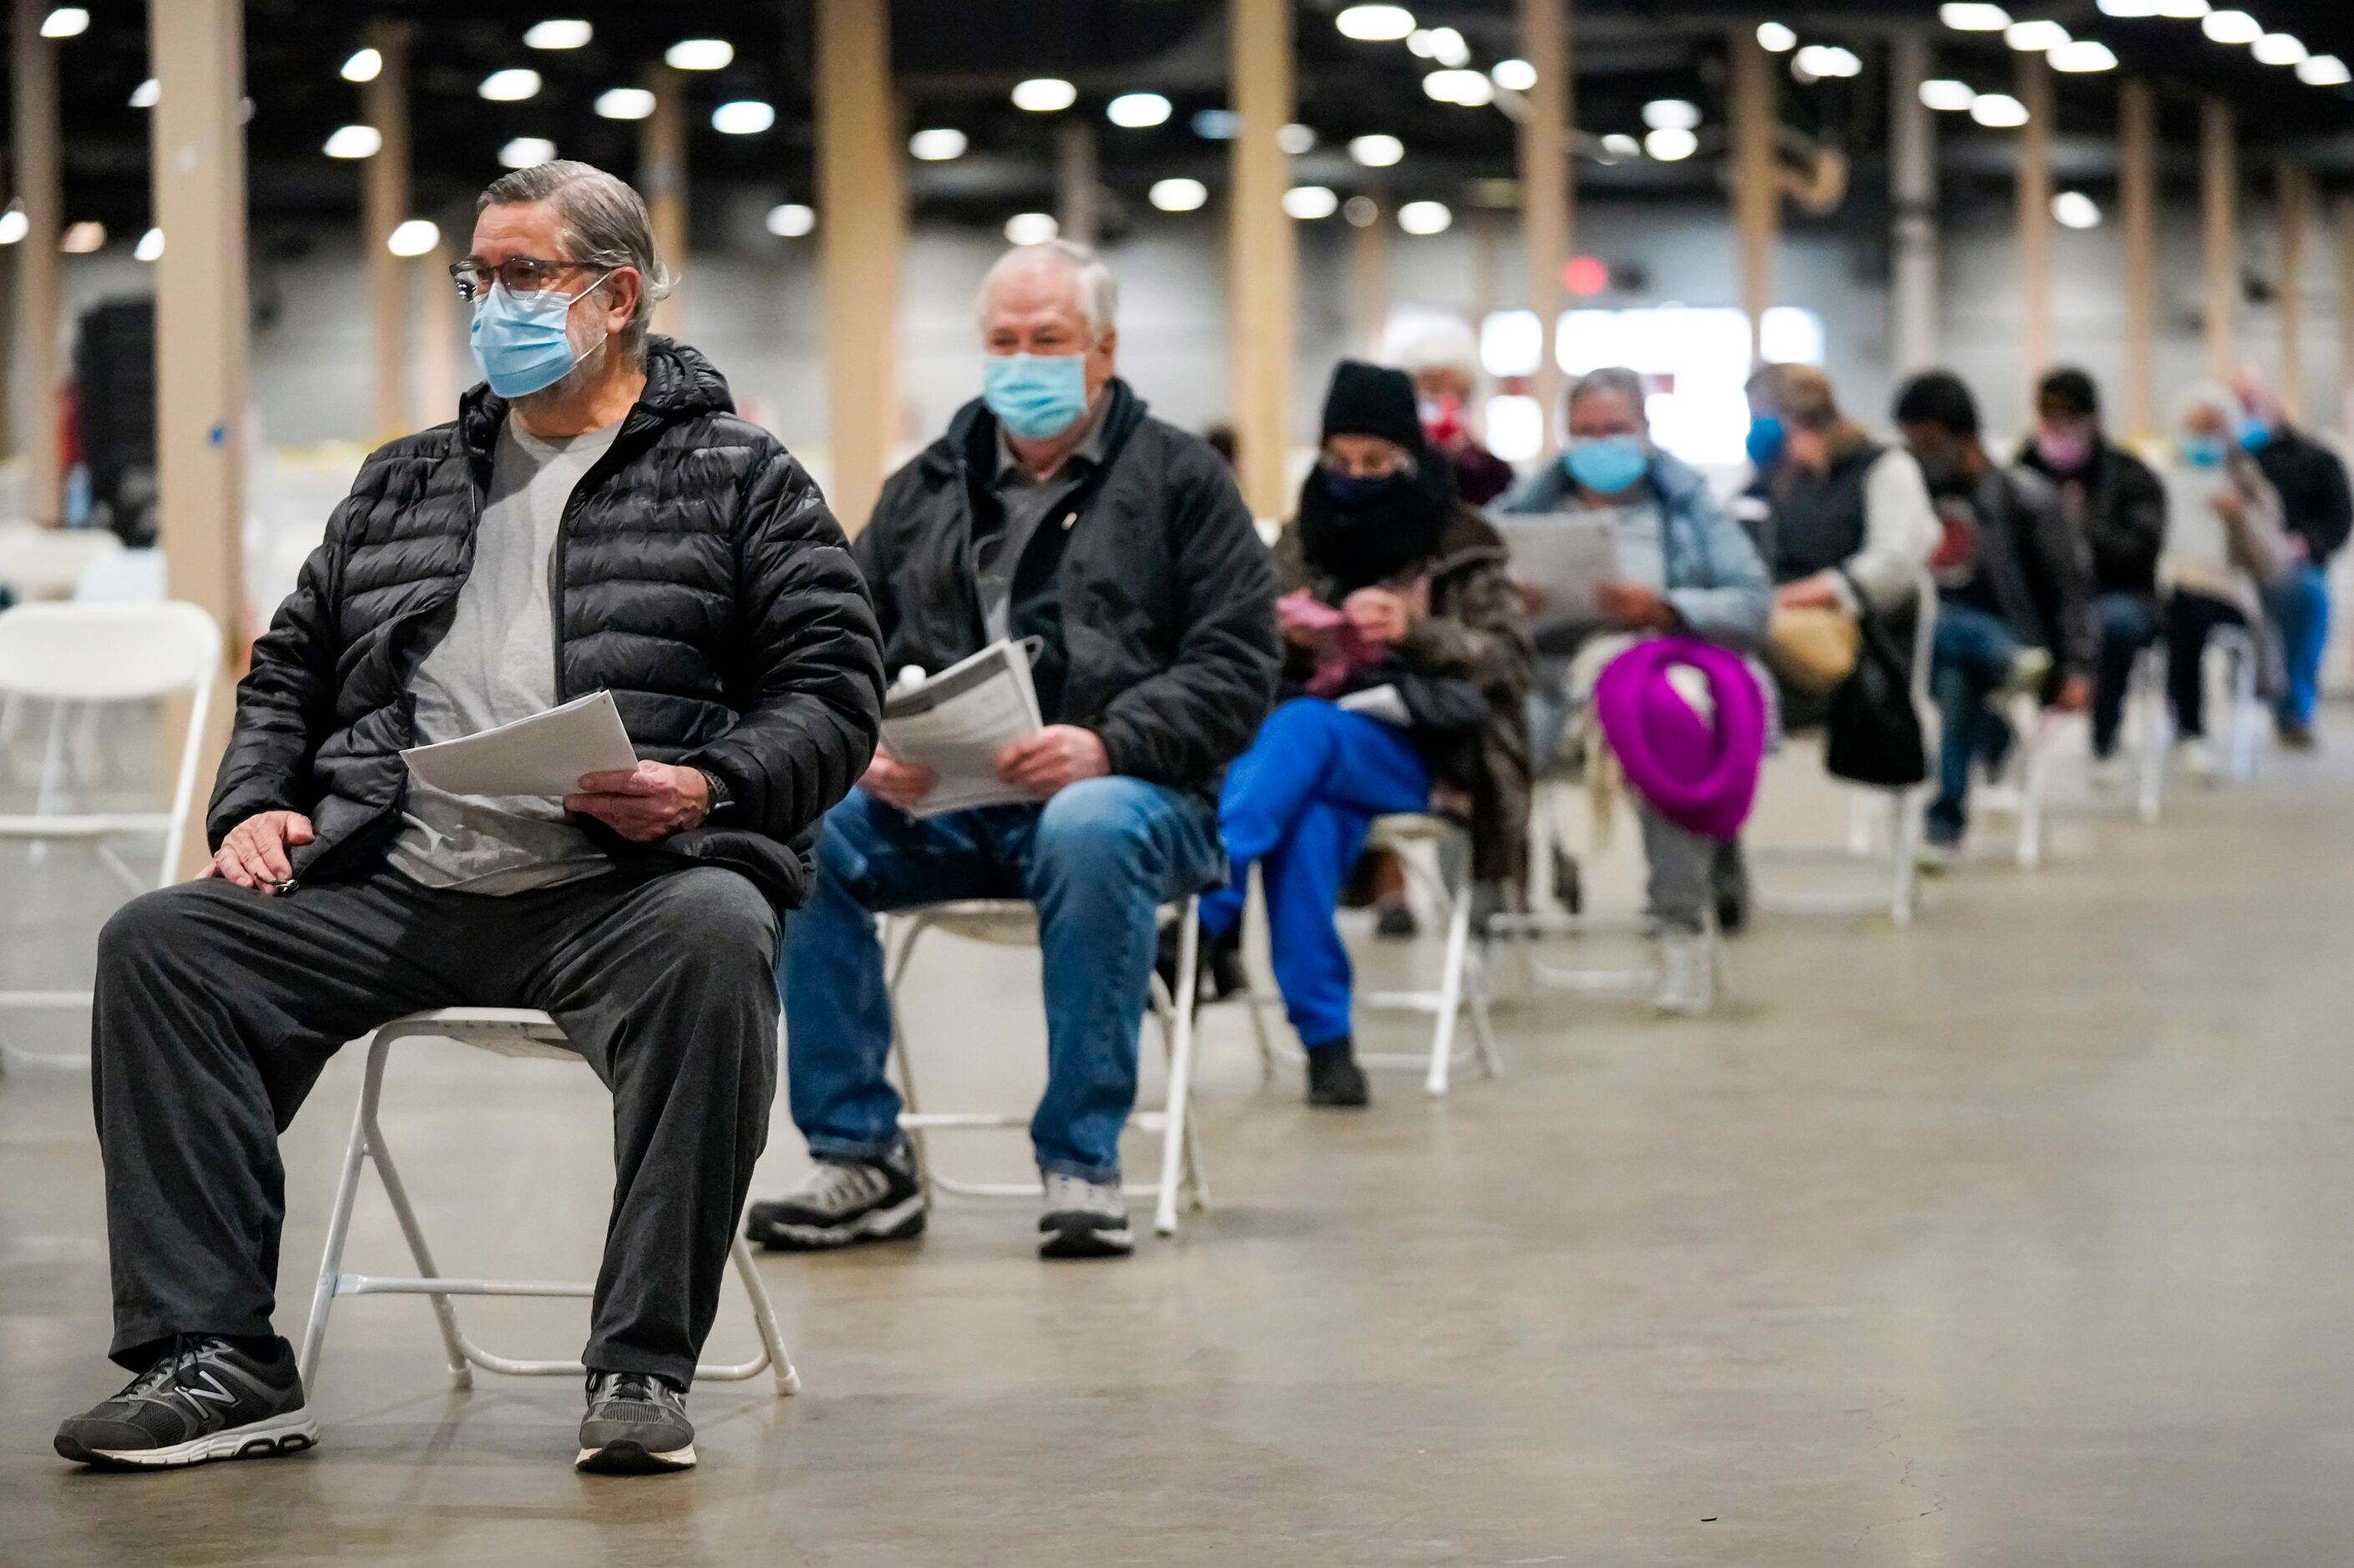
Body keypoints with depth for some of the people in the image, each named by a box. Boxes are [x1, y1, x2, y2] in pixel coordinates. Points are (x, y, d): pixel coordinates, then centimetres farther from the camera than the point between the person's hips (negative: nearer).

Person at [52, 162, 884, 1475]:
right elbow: (290, 672, 28)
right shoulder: (404, 485, 26)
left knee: (717, 936, -38)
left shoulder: (741, 479, 12)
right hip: (398, 882, 5)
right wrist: (257, 804, 8)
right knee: (158, 943, -17)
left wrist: (709, 787, -15)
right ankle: (218, 1357, -18)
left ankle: (646, 1368, -31)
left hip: (617, 885, -4)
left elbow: (834, 691, 4)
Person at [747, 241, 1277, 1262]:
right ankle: (858, 1156, -16)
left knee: (1092, 831, -39)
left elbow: (1237, 664, -3)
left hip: (1121, 788, -3)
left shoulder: (1179, 479, 7)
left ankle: (1081, 1163, -27)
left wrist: (1108, 743, -20)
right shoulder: (927, 487, 18)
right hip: (935, 803, 4)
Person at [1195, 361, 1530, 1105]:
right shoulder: (1304, 538, 18)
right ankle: (1325, 1041, -39)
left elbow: (1507, 656, 0)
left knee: (1299, 730, -37)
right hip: (1308, 746, 2)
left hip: (1418, 747, -2)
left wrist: (1415, 631, -18)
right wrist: (1288, 638, -6)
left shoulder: (1462, 542, 9)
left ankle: (1203, 913, -49)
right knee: (1305, 817, -37)